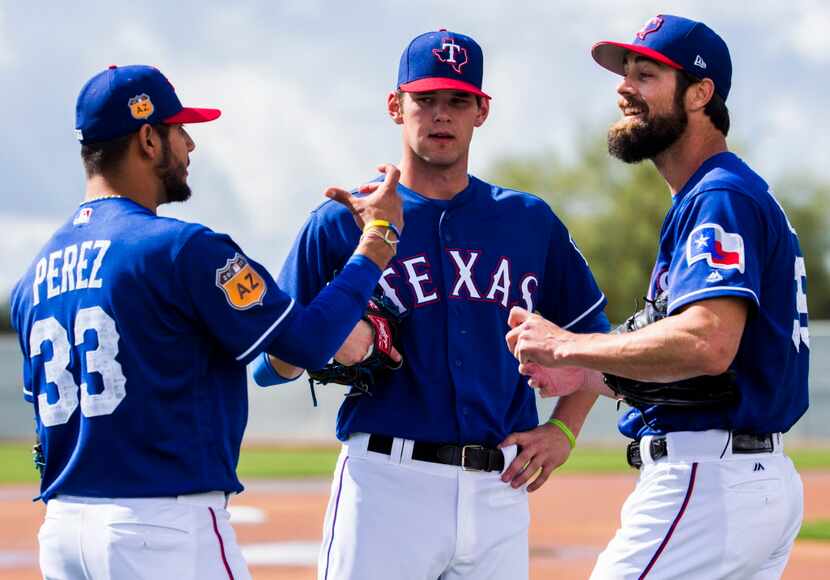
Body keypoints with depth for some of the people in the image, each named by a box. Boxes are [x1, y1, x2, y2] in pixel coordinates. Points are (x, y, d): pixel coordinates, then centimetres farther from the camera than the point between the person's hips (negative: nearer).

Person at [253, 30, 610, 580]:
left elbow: (590, 336, 20)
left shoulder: (531, 221, 12)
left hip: (500, 488, 3)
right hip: (387, 481, -3)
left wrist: (564, 429, 6)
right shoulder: (340, 223, 3)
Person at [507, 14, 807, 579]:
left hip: (708, 482, -11)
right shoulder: (727, 196, 22)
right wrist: (586, 377, 15)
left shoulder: (721, 198, -13)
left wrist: (567, 347, -17)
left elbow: (707, 345, -28)